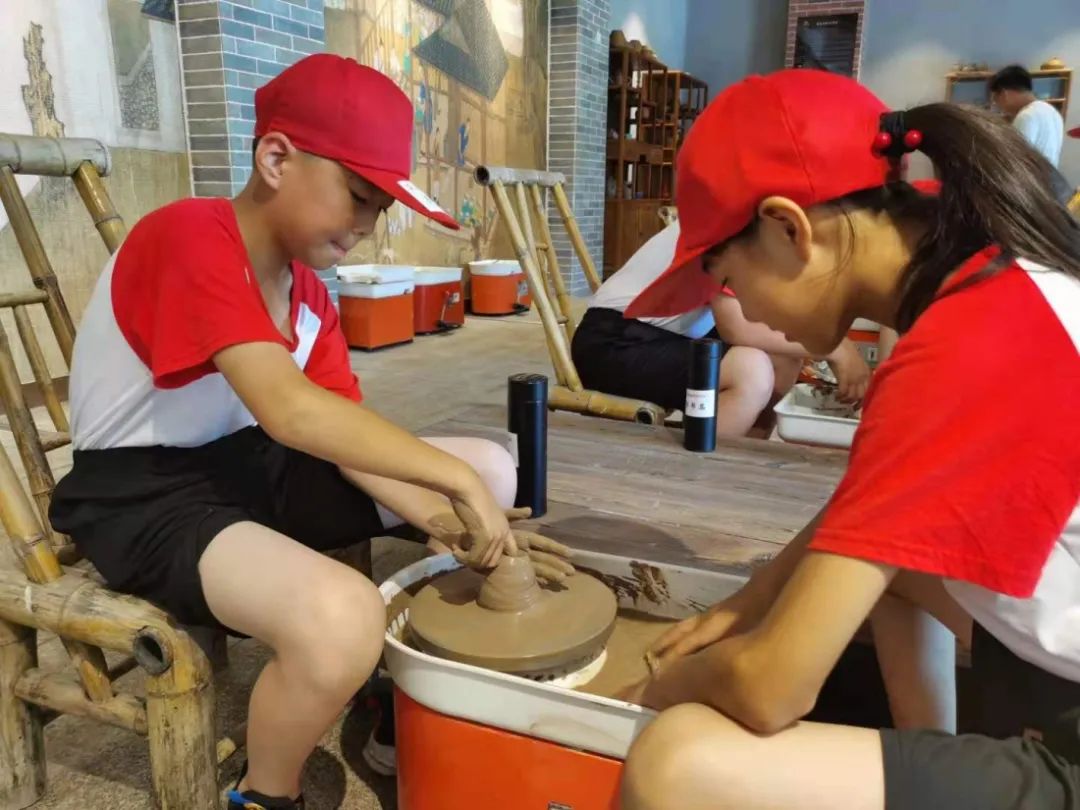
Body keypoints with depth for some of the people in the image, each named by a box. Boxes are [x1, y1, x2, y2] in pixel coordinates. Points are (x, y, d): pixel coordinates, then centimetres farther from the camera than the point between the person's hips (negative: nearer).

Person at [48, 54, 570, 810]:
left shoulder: (309, 290, 4)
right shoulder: (190, 236, -22)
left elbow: (345, 430, -3)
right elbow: (289, 410, -35)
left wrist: (445, 518, -17)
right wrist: (453, 478, -30)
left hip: (250, 464, 8)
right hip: (143, 493, -8)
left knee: (496, 469, 5)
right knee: (344, 618, -38)